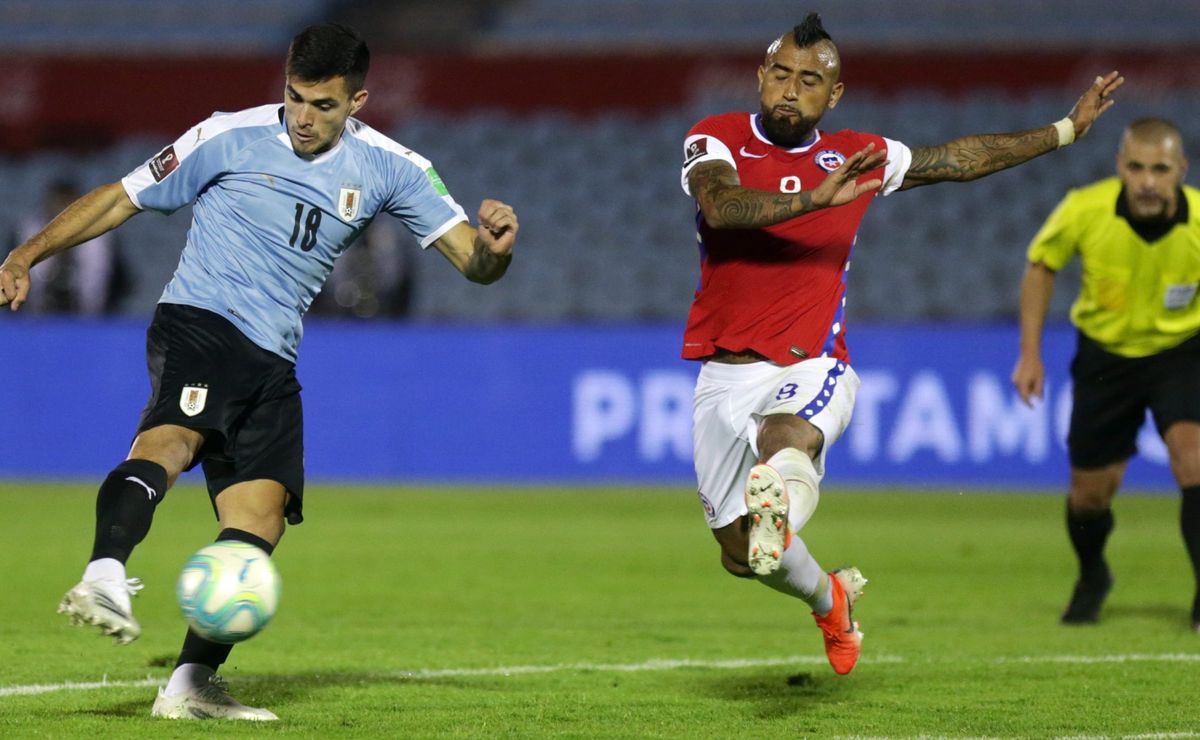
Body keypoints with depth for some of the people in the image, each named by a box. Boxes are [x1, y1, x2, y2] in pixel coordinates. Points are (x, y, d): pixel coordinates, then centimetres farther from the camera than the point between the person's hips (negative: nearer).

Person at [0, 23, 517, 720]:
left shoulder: (388, 167, 6)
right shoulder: (230, 138, -2)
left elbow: (473, 260, 2)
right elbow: (122, 199, 8)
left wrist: (494, 246, -23)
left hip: (272, 361, 5)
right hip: (197, 322, -5)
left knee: (261, 519, -6)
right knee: (172, 437, -34)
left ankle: (192, 684, 1)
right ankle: (104, 577, -57)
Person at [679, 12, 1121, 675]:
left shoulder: (855, 156, 9)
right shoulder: (715, 141, 0)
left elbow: (959, 159, 23)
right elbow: (721, 205, -22)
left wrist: (1067, 128, 27)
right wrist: (815, 198, -34)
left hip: (810, 370, 0)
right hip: (725, 374, 0)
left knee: (783, 436, -37)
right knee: (739, 554, 6)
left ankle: (780, 499, -66)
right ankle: (830, 599, 33)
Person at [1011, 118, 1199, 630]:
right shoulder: (1085, 210, -24)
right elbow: (1041, 265, -2)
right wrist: (1030, 353, -5)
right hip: (1105, 353, 1)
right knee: (1091, 493, 7)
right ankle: (1092, 579, 41)